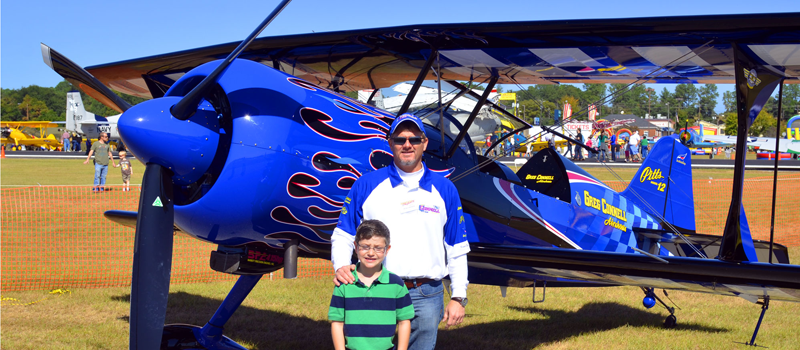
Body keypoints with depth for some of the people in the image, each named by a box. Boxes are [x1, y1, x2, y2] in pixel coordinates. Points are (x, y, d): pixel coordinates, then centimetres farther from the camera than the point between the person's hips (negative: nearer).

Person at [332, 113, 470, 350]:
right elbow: (342, 235, 9)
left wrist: (458, 297, 6)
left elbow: (457, 249, 12)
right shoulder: (367, 185, 7)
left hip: (426, 297, 1)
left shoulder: (444, 190, 10)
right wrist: (341, 267, -10)